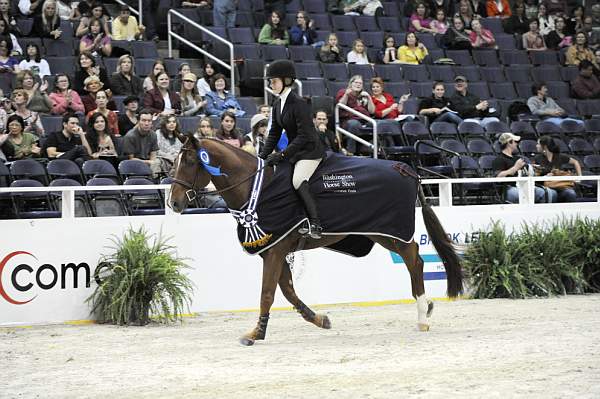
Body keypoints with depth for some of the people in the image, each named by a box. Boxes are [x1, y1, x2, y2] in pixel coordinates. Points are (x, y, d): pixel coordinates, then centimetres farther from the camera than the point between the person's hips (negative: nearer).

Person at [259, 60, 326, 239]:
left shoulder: (299, 103, -20)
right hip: (295, 151, 10)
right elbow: (274, 133, 13)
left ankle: (315, 224, -30)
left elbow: (304, 136, -23)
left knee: (298, 181, -27)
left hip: (310, 150, -10)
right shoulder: (278, 104, 7)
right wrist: (263, 155, 2)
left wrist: (282, 155, -25)